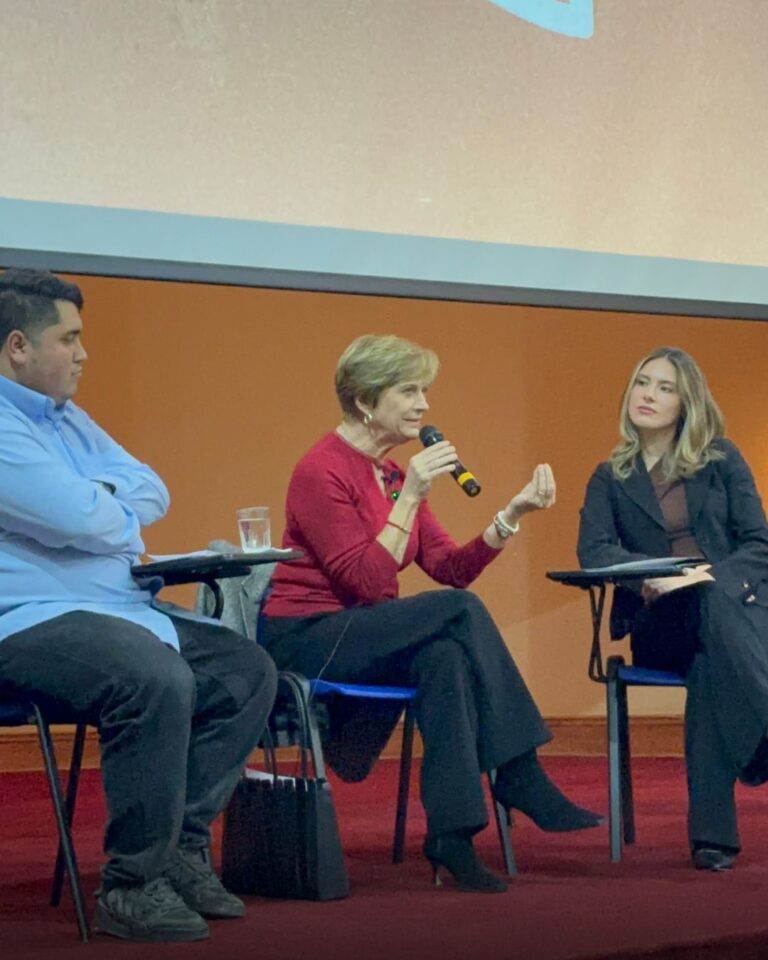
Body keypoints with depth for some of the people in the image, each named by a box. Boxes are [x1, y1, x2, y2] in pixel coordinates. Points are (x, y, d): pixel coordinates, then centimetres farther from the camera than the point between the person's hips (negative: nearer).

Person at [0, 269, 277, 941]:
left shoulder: (67, 419, 21)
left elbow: (153, 492, 15)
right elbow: (77, 519, -21)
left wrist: (100, 498, -5)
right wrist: (121, 514, 1)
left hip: (118, 609, 10)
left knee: (247, 670, 1)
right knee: (159, 680, -34)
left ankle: (183, 846, 1)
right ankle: (131, 886, -23)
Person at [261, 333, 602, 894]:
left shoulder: (390, 474, 13)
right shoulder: (322, 473, -13)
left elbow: (453, 568, 7)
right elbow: (368, 582, -22)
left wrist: (514, 514, -4)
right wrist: (412, 495, -22)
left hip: (362, 634, 8)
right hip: (306, 638, -8)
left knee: (446, 655, -28)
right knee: (458, 610, -27)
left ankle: (453, 831, -31)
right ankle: (521, 778, -21)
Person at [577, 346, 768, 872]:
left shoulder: (722, 459, 13)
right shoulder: (610, 478, 13)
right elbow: (593, 551, -6)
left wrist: (714, 577, -17)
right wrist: (654, 575, -26)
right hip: (657, 623, -1)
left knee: (709, 666, -40)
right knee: (709, 605, -39)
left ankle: (712, 831, -45)